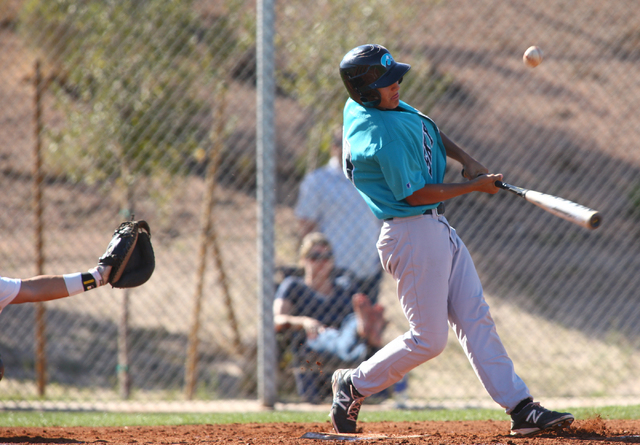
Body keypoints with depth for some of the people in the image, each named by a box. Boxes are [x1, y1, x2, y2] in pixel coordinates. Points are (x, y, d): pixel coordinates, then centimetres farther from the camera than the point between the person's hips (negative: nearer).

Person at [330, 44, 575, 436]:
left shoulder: (363, 104, 6)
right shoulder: (383, 137, -25)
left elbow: (427, 130, 23)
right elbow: (416, 194, -20)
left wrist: (466, 160, 9)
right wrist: (475, 186, -9)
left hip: (439, 229, 10)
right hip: (413, 236, -10)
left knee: (477, 321, 5)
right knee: (428, 340, -3)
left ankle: (521, 408, 3)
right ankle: (353, 385, 15)